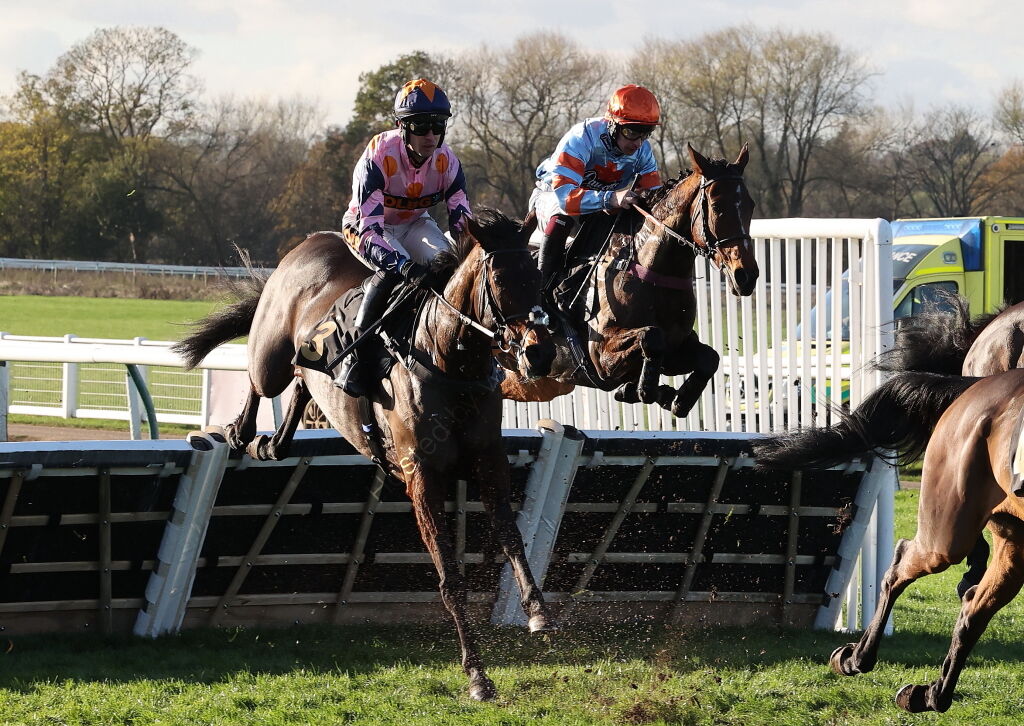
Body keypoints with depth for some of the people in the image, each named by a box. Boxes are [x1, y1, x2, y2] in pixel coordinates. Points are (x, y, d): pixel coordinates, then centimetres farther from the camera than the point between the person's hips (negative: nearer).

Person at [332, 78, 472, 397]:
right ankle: (354, 357, -29)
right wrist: (405, 266, -55)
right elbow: (368, 229, -39)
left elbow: (462, 221, -12)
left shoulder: (446, 161, -18)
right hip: (366, 227, -5)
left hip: (415, 224, 5)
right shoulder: (378, 157, -33)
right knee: (394, 271, -35)